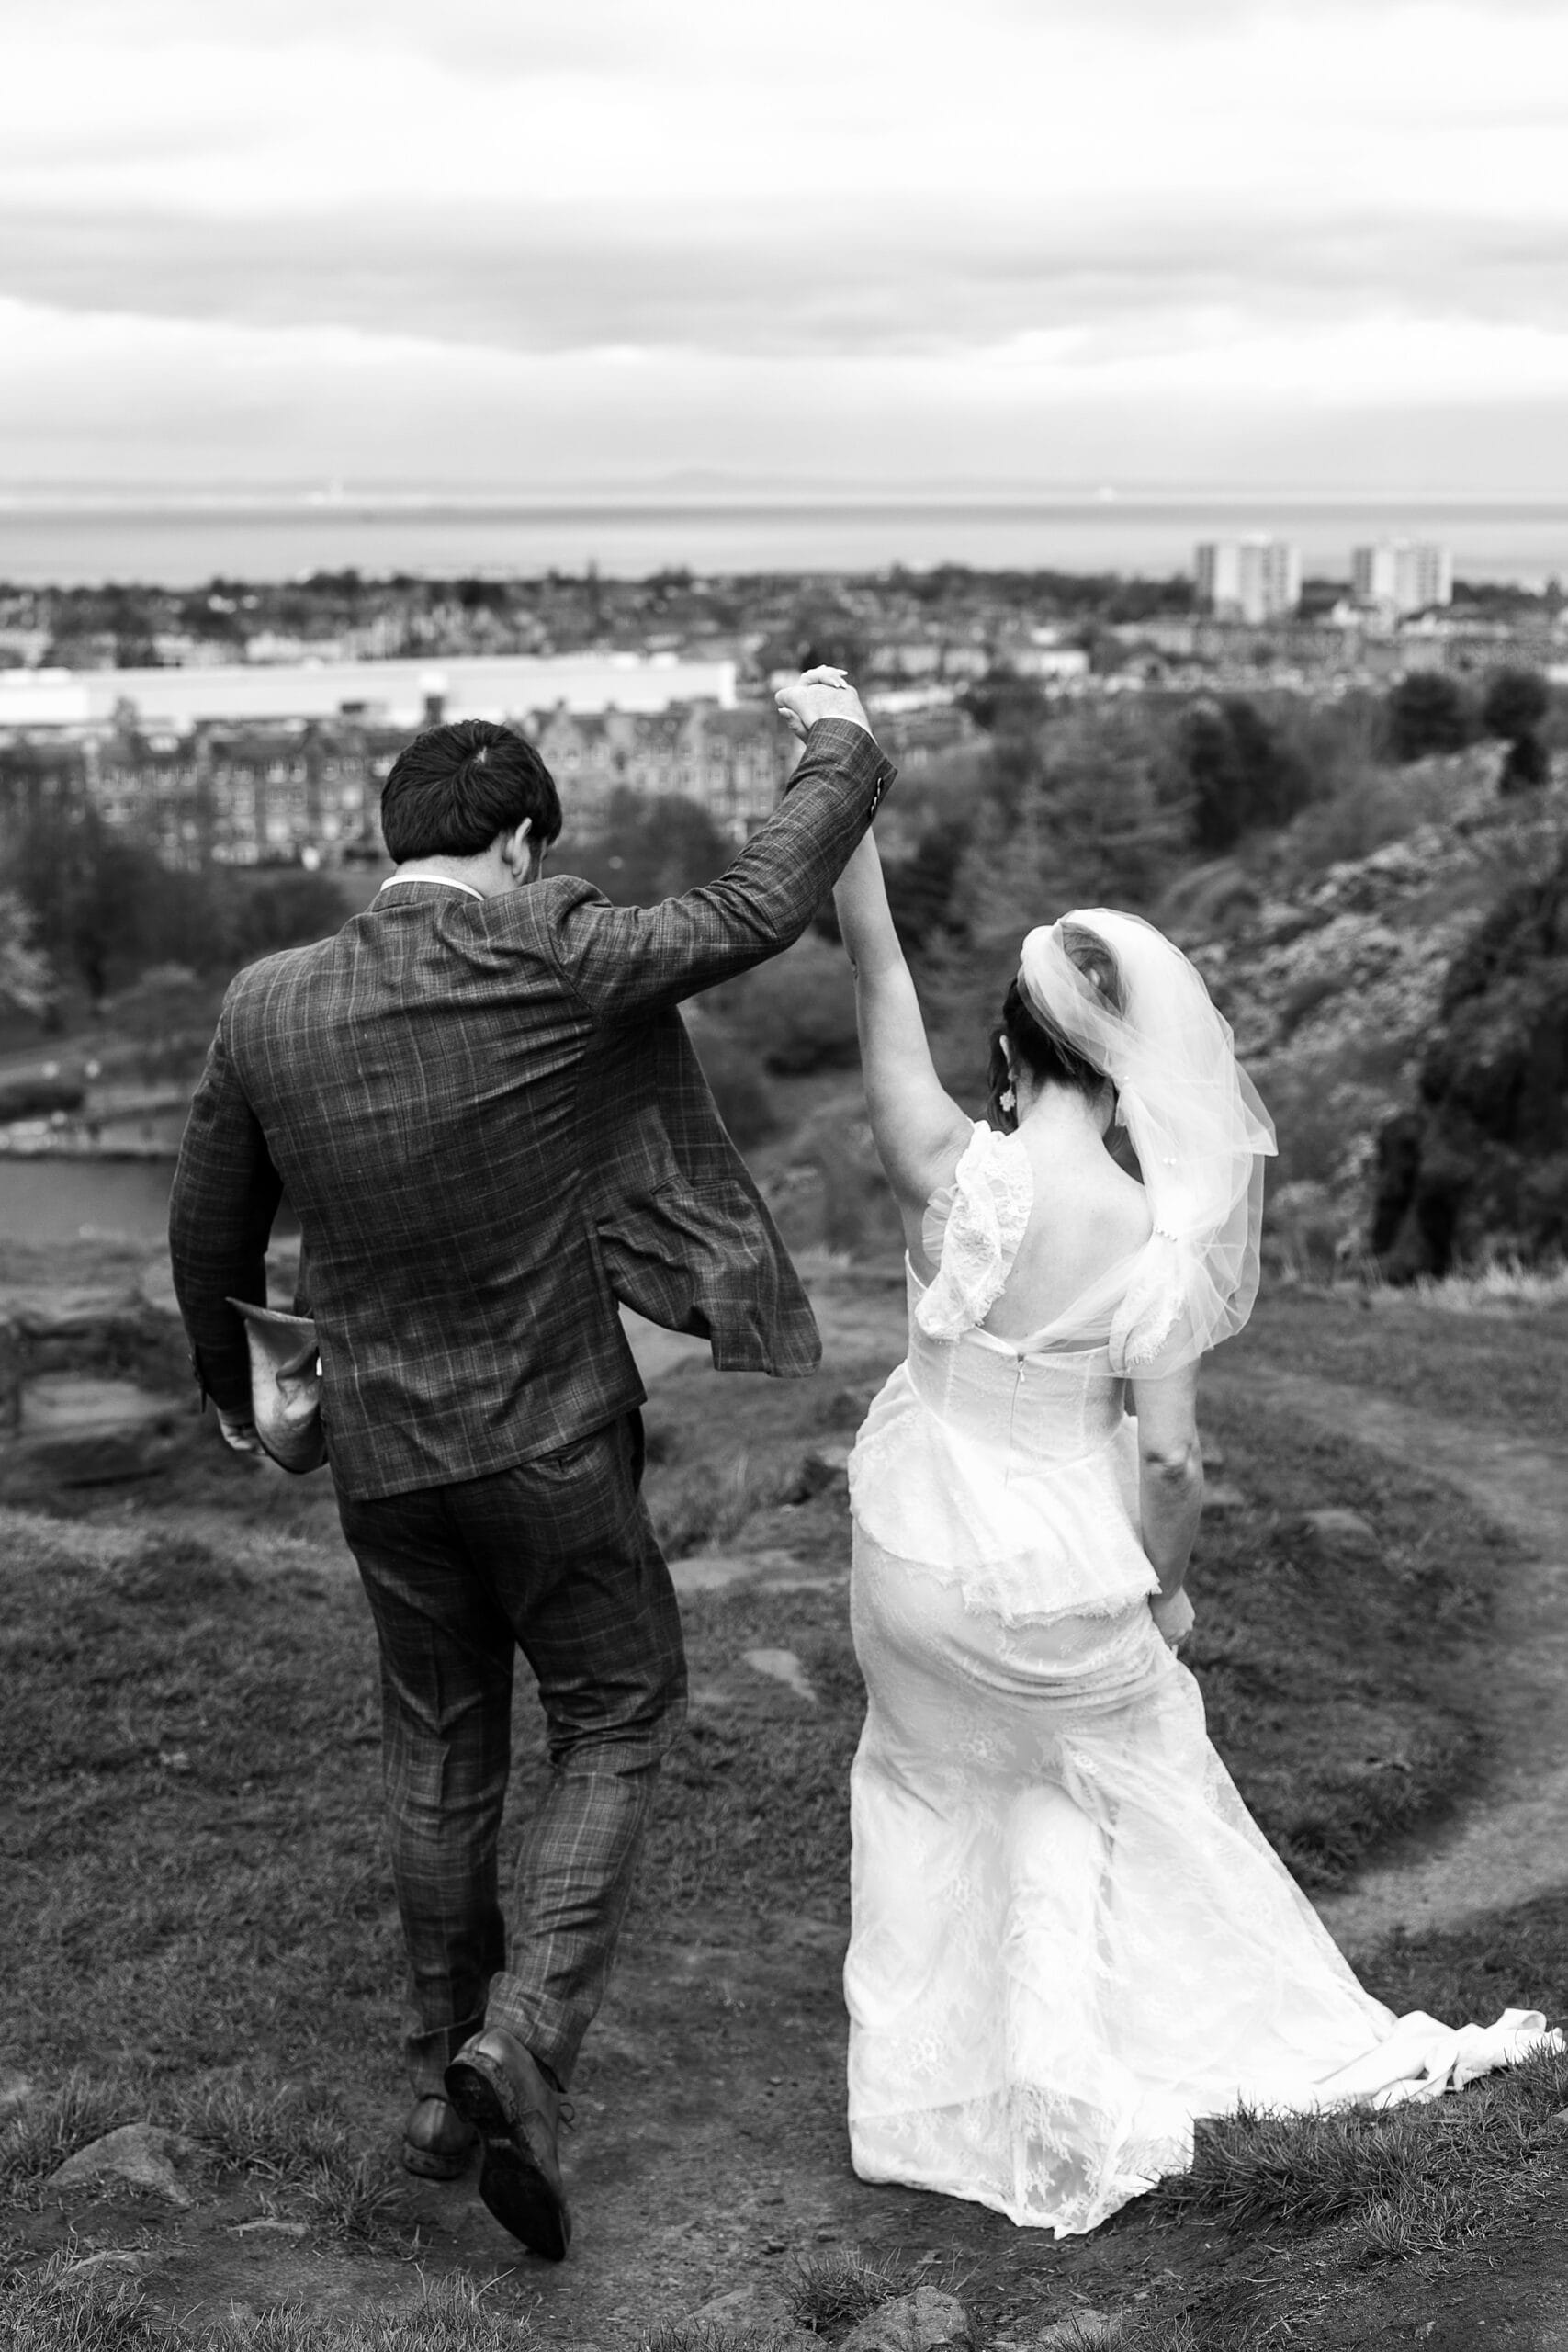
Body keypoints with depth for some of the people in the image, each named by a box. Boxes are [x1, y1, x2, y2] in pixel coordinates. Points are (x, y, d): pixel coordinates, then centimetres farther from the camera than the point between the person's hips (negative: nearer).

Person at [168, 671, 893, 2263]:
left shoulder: (269, 1006, -8)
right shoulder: (554, 967, -19)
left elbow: (209, 1227, 4)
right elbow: (759, 912, -8)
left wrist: (228, 1376, 24)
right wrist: (839, 746, 9)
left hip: (382, 1451, 4)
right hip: (551, 1445, -3)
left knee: (441, 1748, 21)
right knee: (614, 1731, 14)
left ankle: (446, 2073, 32)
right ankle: (521, 2045, -4)